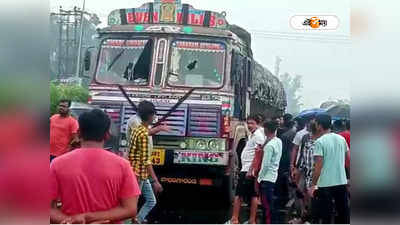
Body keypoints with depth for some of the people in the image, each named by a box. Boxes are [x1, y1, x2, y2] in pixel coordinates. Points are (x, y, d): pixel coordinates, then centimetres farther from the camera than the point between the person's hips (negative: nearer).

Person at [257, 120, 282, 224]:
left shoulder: (269, 145, -21)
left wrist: (259, 177, -10)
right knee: (270, 202, 16)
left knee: (266, 203, -2)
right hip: (273, 176, 9)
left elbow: (265, 164, -20)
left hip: (266, 178, -9)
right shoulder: (279, 141, 5)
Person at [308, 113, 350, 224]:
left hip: (325, 184, -5)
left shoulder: (320, 142, -12)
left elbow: (318, 166, -14)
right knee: (344, 213, 13)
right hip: (342, 182, 5)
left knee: (326, 216, 2)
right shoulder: (341, 139, 5)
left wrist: (313, 185, -9)